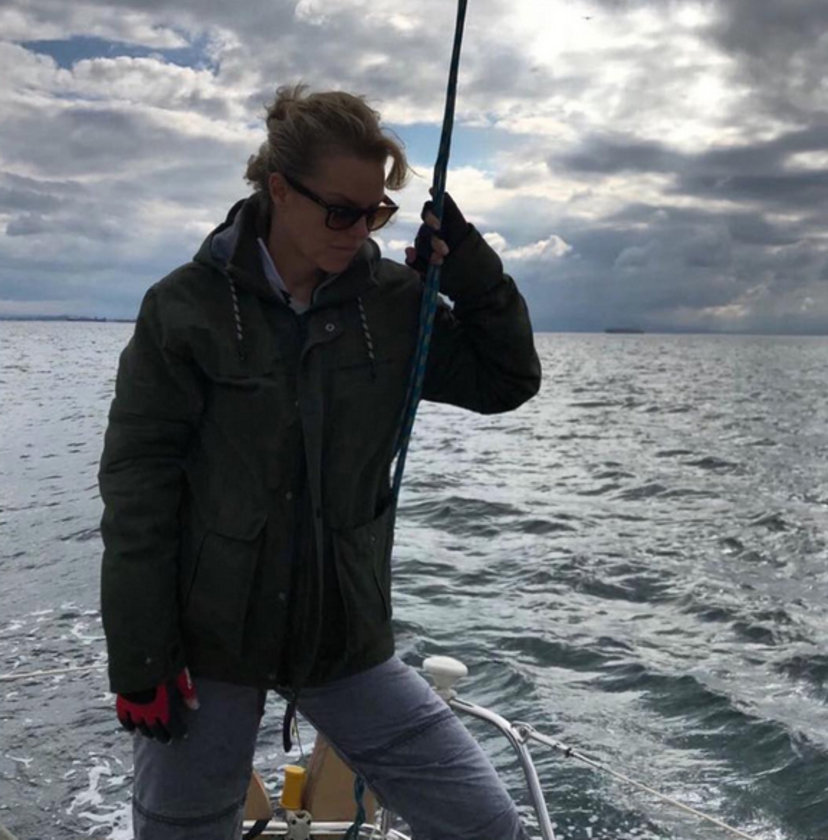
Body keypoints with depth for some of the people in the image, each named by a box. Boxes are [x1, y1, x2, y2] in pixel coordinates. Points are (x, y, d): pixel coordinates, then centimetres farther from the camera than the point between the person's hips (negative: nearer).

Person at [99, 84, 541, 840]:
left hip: (346, 637, 2)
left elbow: (508, 382, 8)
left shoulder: (393, 301, 0)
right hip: (205, 645, -2)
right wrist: (140, 660, -9)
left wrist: (475, 277, -8)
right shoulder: (187, 306, -9)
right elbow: (137, 491, -8)